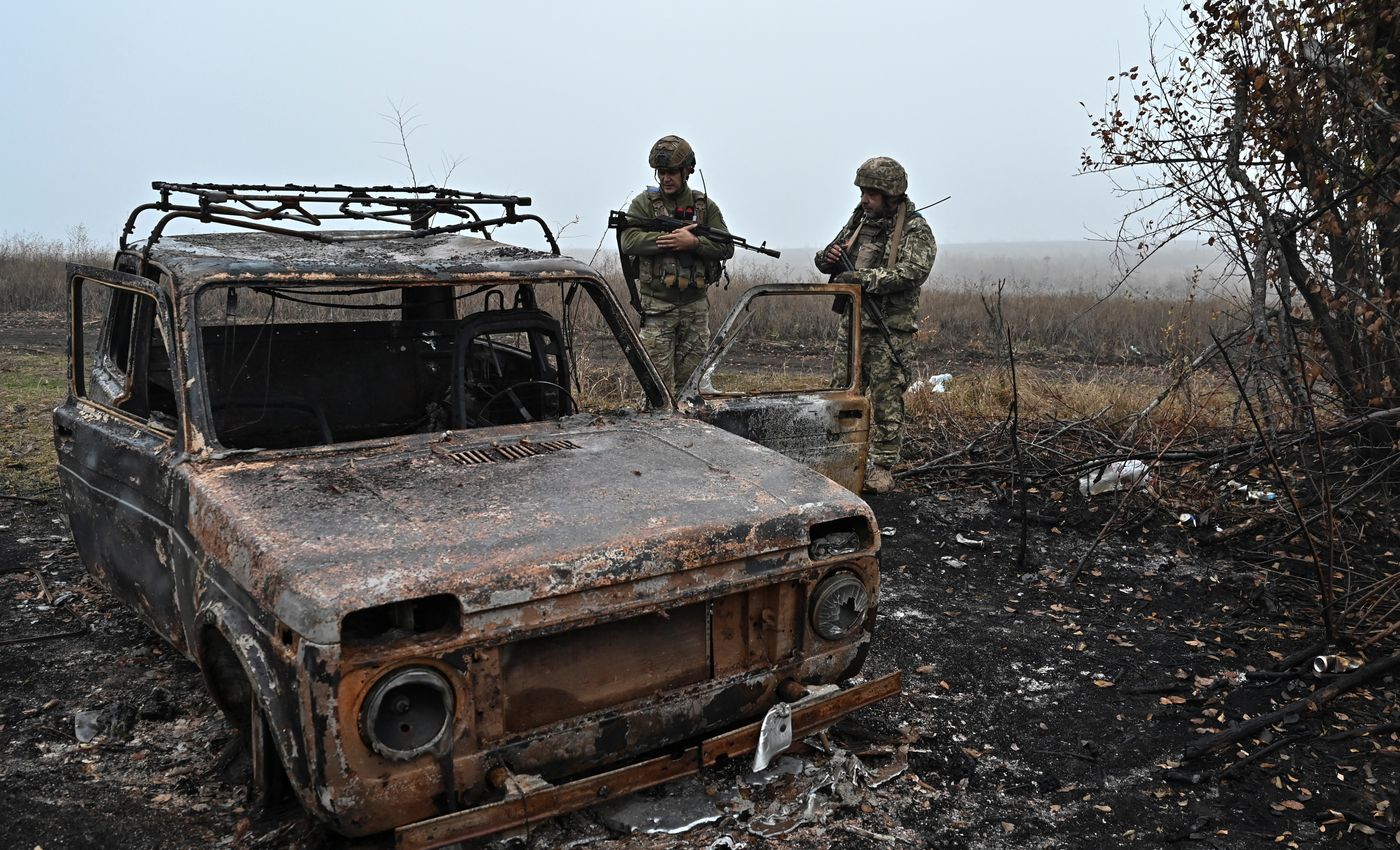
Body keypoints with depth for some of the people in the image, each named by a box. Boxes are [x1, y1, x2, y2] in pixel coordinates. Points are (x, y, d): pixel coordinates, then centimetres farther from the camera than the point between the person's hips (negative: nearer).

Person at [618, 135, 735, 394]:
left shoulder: (705, 206, 9)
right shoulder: (644, 203, 2)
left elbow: (726, 248, 0)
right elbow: (629, 242, -13)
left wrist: (693, 242, -16)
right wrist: (672, 237, -18)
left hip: (695, 306, 3)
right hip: (657, 307, -2)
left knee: (691, 379, 9)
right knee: (660, 381, -3)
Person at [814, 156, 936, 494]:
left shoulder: (915, 230, -5)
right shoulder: (860, 219, 14)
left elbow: (912, 273, -21)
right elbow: (830, 260, 20)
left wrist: (861, 278, -25)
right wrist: (829, 257, -5)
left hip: (891, 330, -6)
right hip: (853, 324, 6)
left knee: (886, 400, -3)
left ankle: (882, 469, 4)